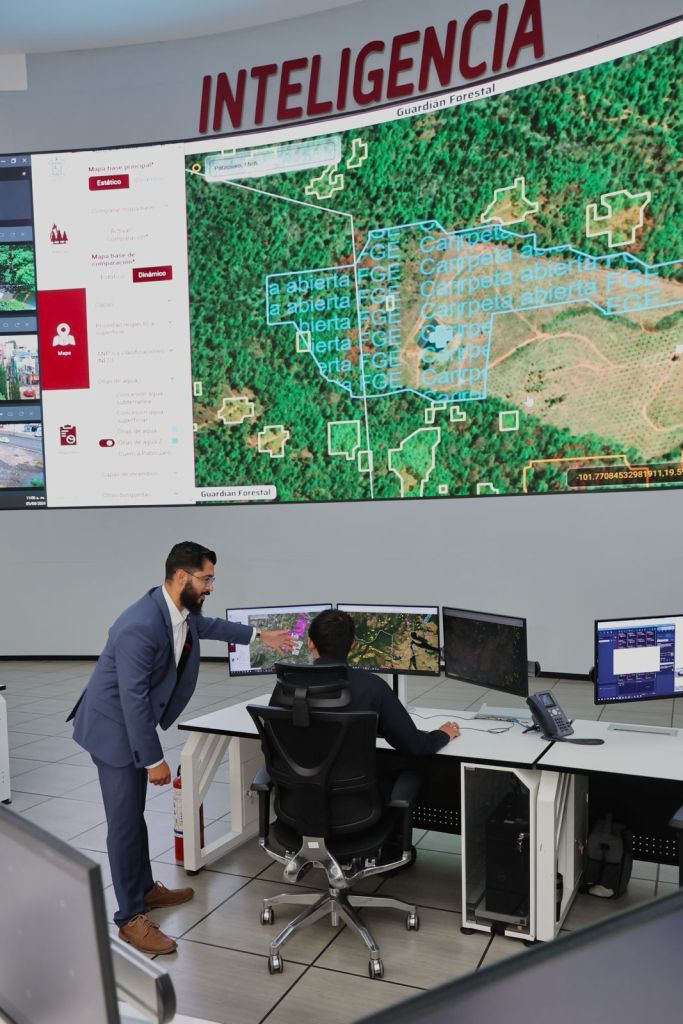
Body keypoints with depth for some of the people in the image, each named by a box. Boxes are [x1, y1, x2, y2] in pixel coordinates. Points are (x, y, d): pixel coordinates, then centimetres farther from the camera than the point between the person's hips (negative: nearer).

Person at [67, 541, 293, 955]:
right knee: (125, 820, -2)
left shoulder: (182, 611, -5)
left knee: (135, 812, 21)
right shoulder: (140, 626, -33)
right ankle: (131, 918, 11)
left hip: (134, 725, 9)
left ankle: (145, 888, 36)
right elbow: (133, 697, -30)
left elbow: (208, 625, 20)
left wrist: (259, 636, 25)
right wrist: (154, 759, -25)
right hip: (114, 727, -9)